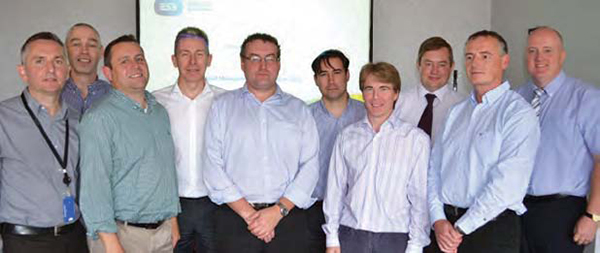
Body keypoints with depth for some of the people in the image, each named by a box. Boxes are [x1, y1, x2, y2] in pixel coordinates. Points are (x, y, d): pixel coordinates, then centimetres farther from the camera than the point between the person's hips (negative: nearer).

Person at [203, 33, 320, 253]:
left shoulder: (299, 110, 11)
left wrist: (278, 211, -10)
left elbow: (310, 166, 2)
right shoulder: (222, 106, 8)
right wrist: (248, 213, -9)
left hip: (289, 220, 1)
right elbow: (212, 165, -1)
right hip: (235, 220, 0)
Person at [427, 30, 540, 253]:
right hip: (446, 227, 5)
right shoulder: (456, 112, 11)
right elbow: (434, 168, 7)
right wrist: (438, 220, -6)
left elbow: (507, 183, -17)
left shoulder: (519, 113, -9)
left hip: (492, 230, -5)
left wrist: (460, 229, -14)